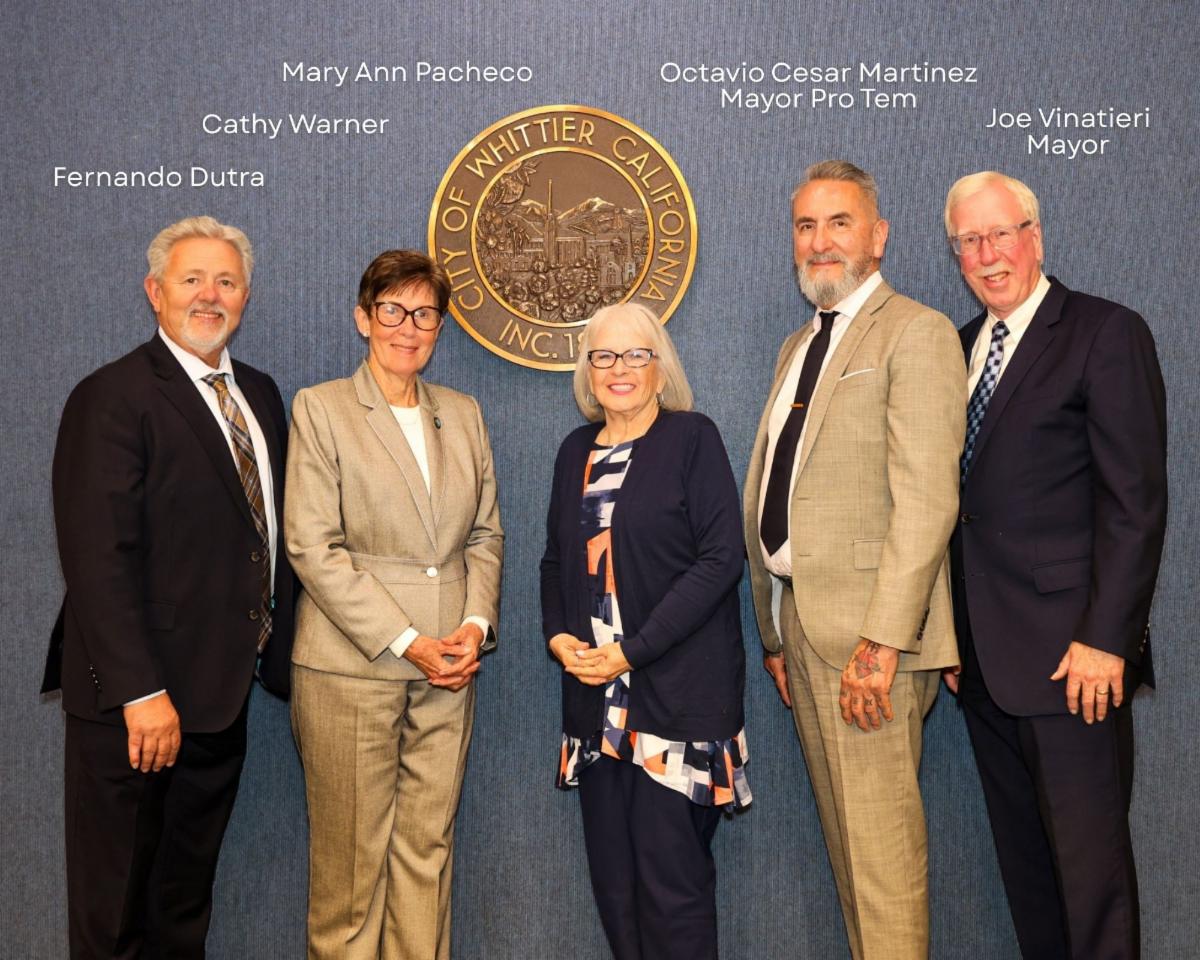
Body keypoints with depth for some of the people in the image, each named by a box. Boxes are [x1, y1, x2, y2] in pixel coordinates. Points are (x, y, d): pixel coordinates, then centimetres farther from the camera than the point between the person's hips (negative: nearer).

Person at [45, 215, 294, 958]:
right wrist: (141, 693, -22)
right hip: (134, 701, -7)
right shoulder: (113, 397, -12)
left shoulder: (261, 395, 11)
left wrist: (278, 654, 6)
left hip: (221, 696, 7)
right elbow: (98, 558, -18)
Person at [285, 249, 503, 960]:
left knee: (429, 847, 9)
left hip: (447, 670, 4)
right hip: (351, 668, -4)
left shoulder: (464, 414, 13)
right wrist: (404, 642, -13)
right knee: (351, 855, 4)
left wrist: (476, 624, -3)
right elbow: (313, 546, -8)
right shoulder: (319, 408, -1)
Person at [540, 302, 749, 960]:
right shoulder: (576, 450, 13)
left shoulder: (692, 438, -3)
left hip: (678, 689, -5)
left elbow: (722, 556, -11)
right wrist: (558, 636, 0)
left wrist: (633, 650, -14)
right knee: (611, 871, 9)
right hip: (595, 693, 5)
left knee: (672, 871, -4)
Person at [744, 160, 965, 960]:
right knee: (844, 834, 16)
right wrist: (776, 632, 14)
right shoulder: (798, 346, 19)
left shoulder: (916, 333, -7)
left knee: (881, 839, -2)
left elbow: (927, 499, -17)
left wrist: (881, 640, -22)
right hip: (799, 619, 8)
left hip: (867, 626, -8)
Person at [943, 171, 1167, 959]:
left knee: (1089, 855, 1)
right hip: (983, 655, 6)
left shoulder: (1107, 333, -5)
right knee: (1022, 853, 15)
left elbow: (1136, 503, -11)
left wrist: (1105, 639, -16)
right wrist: (951, 631, 9)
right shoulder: (959, 348, 14)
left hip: (1070, 654, -6)